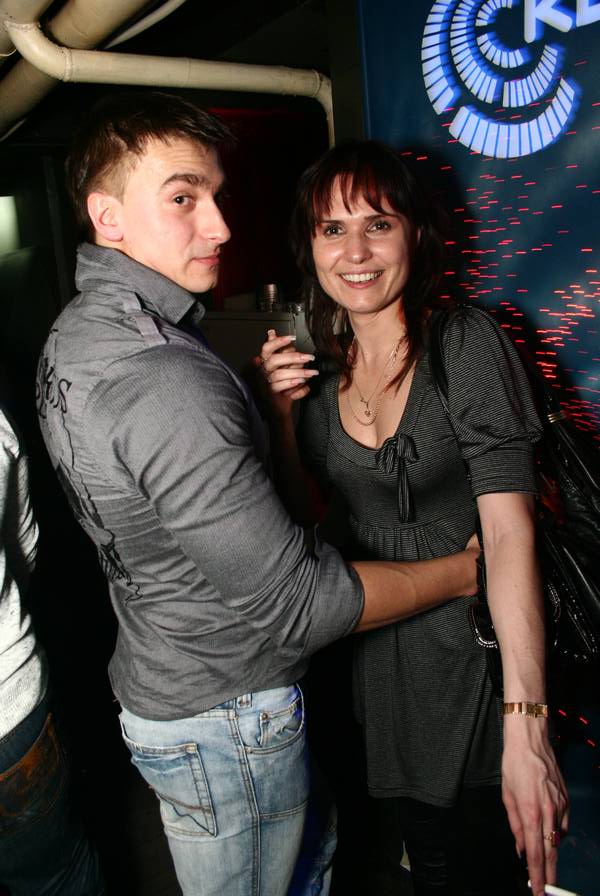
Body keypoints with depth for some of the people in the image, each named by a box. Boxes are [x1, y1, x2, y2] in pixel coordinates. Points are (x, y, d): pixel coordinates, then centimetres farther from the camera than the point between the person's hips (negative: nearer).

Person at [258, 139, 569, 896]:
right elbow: (303, 510, 6)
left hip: (469, 654, -4)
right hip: (374, 658, 4)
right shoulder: (320, 366, 0)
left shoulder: (467, 343, -16)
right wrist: (277, 414, -11)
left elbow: (509, 527, -23)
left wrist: (527, 724, -29)